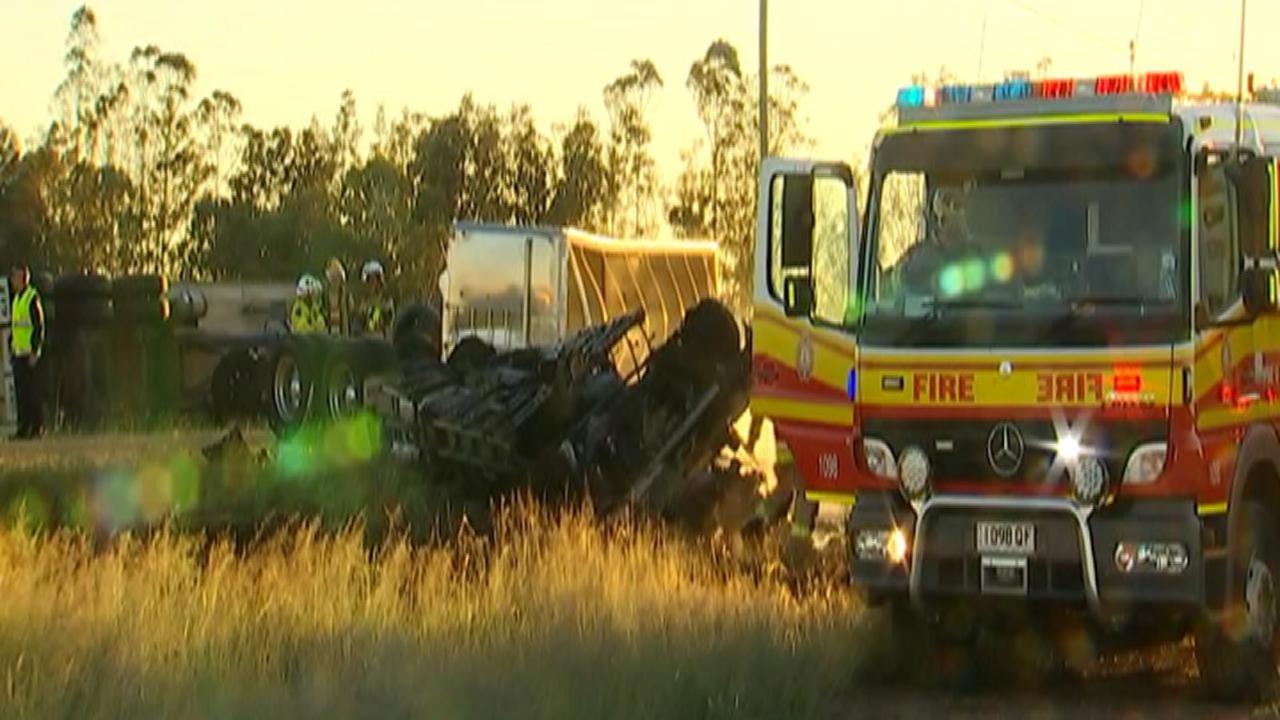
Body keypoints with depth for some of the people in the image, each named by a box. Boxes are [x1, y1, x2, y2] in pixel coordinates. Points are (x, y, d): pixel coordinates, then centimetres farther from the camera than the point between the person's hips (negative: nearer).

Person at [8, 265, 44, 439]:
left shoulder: (32, 298, -11)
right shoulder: (15, 298, 17)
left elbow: (39, 327, -14)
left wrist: (35, 351, -17)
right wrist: (11, 348, 19)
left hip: (29, 353, -9)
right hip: (18, 352, 9)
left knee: (33, 391, -6)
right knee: (20, 392, 8)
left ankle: (37, 427, -4)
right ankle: (24, 427, 11)